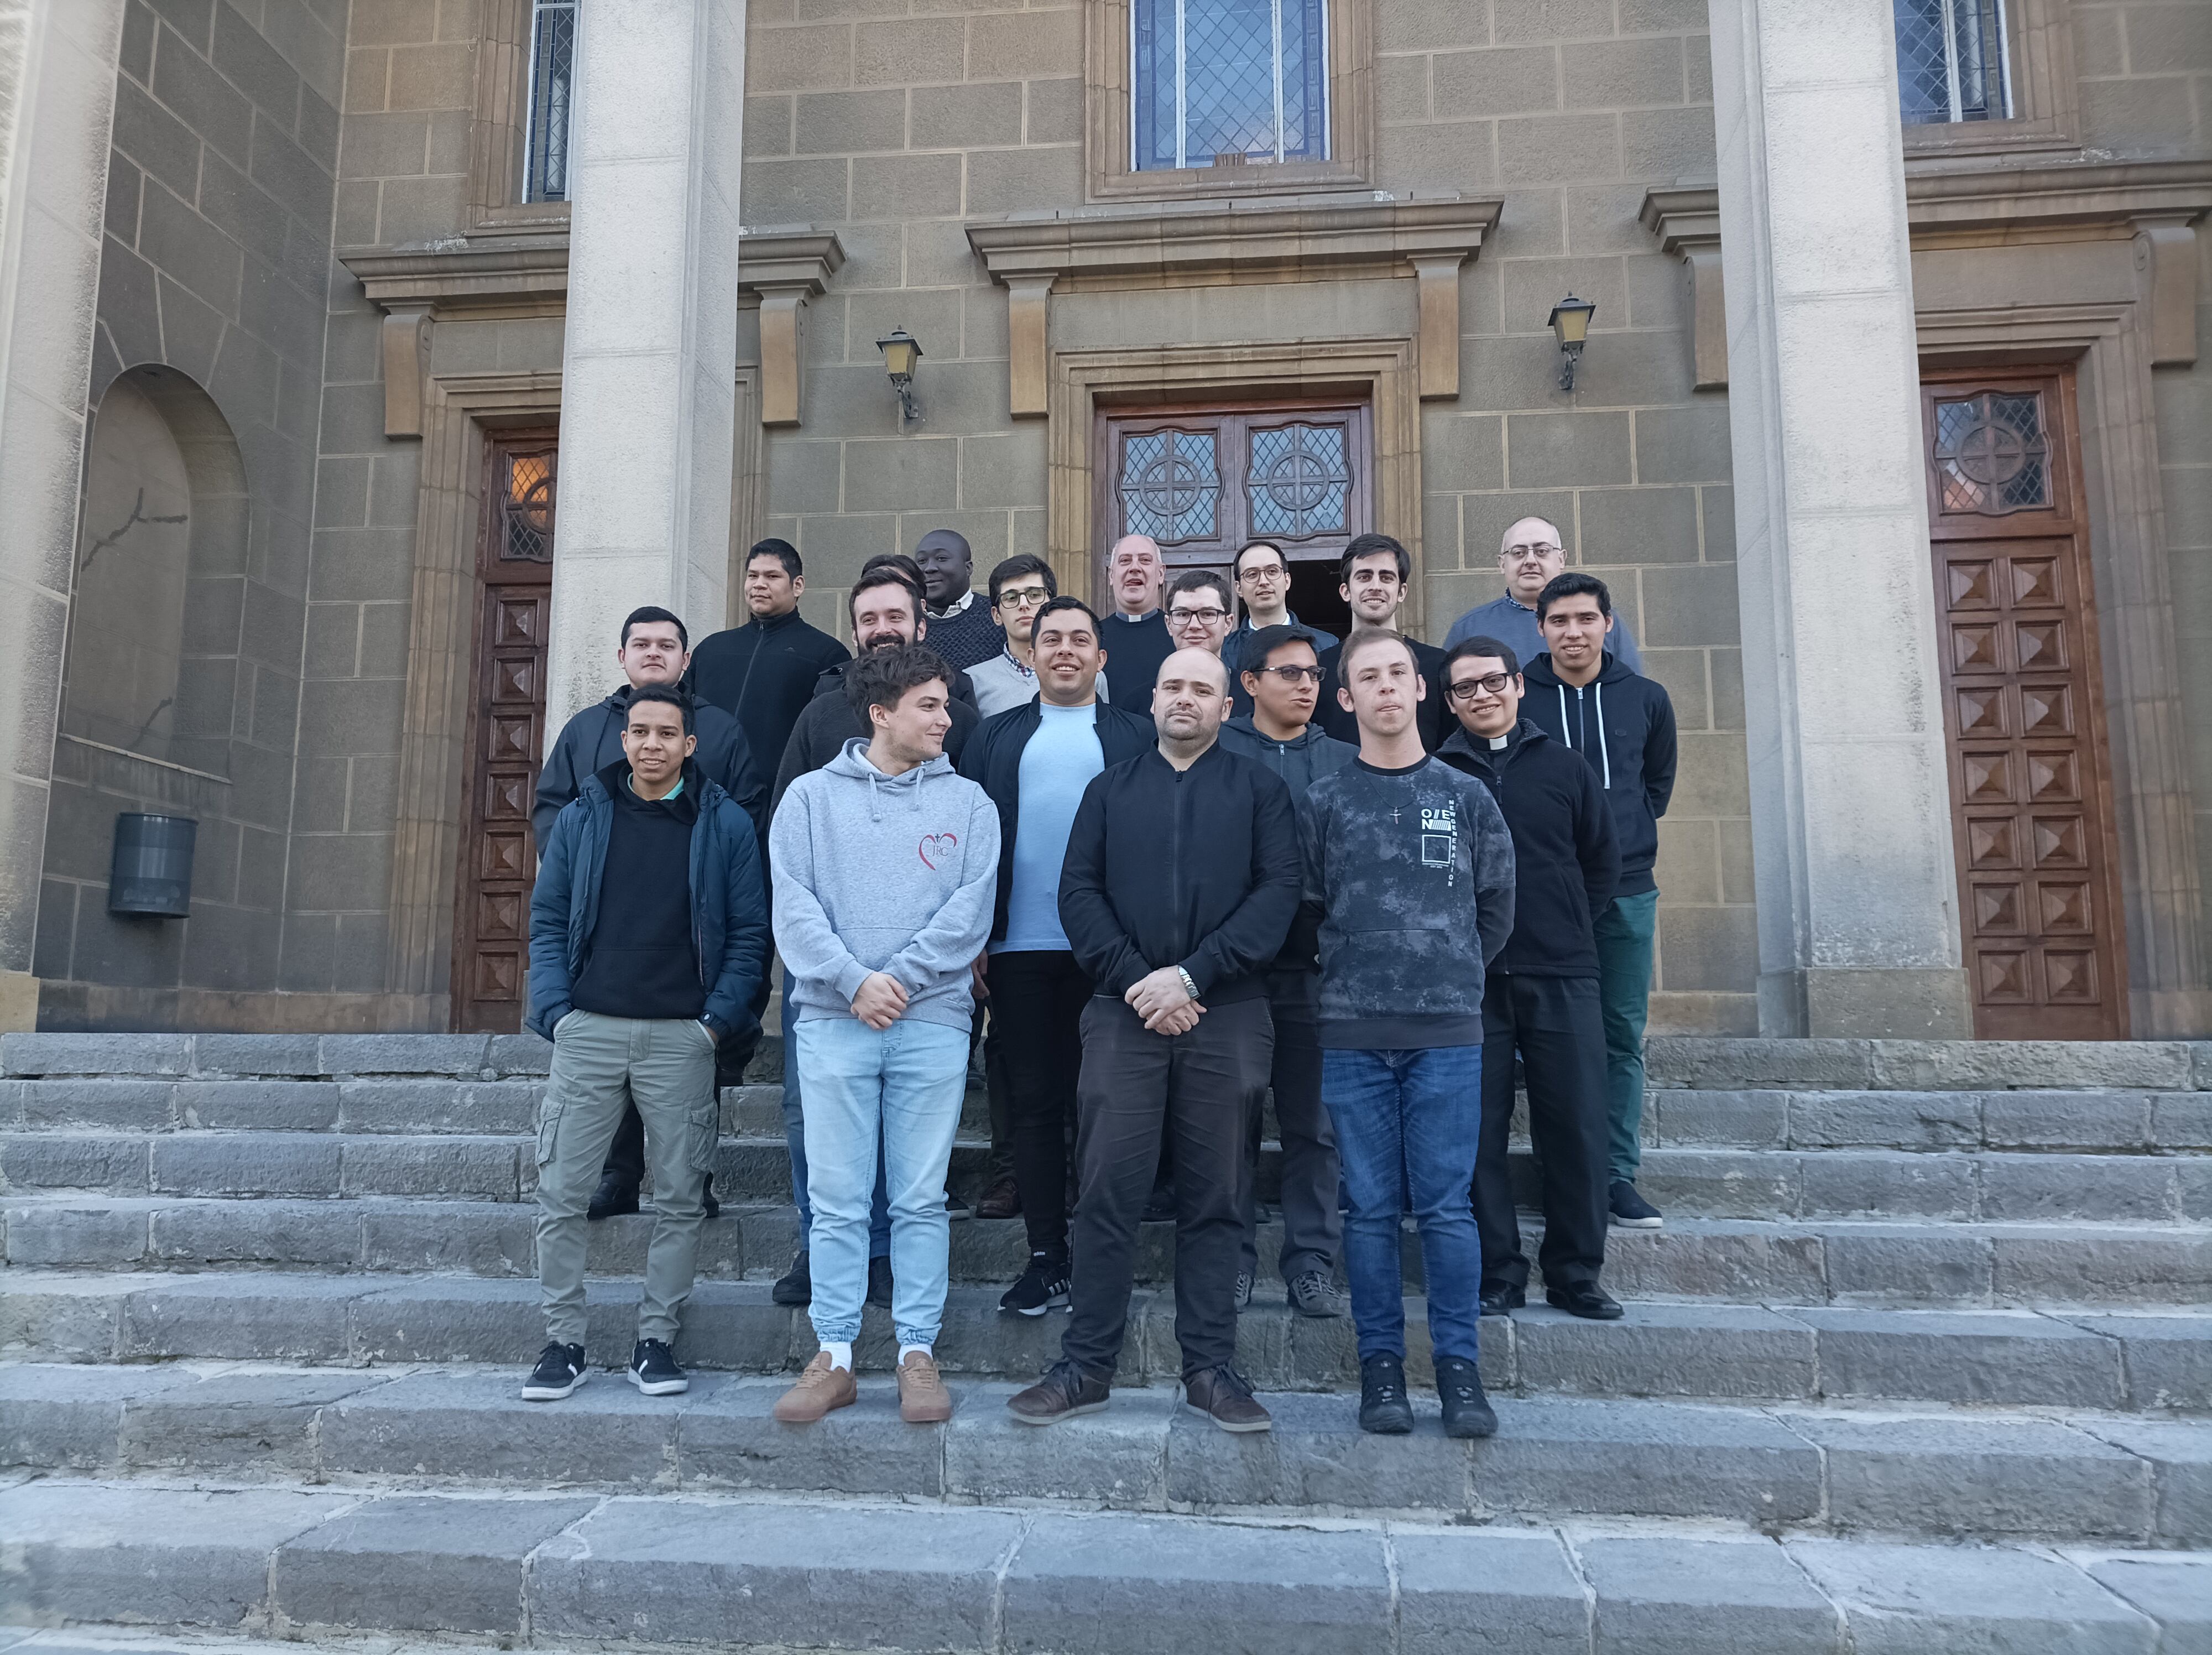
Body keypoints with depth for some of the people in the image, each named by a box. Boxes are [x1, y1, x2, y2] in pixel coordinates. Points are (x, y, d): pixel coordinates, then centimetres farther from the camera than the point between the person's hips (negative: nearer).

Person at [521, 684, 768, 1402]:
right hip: (589, 1031, 1)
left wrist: (719, 1019, -6)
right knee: (561, 1193, 2)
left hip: (681, 1037, -1)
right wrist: (556, 1009, -3)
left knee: (681, 1197, 4)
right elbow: (548, 921, 10)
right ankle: (563, 1342, 16)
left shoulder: (725, 825, 4)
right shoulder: (581, 818, 9)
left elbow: (749, 932, 4)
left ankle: (655, 1340, 18)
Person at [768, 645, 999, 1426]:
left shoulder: (968, 803, 9)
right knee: (836, 1199, 3)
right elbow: (793, 906, -1)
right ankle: (834, 1356, 13)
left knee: (922, 1199, 4)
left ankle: (918, 1353, 14)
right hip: (832, 1019, 0)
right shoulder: (812, 796, 8)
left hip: (932, 1019, 0)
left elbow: (970, 911, -2)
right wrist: (854, 980, -13)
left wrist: (898, 977, -11)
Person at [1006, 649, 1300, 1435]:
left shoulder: (1259, 788, 10)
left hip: (1226, 1017, -1)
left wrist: (1191, 975, -12)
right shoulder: (1111, 789, 15)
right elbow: (1078, 892, 6)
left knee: (1214, 1198, 5)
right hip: (1124, 1015, 1)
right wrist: (1135, 979, -9)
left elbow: (1278, 890, -3)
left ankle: (1210, 1368, 15)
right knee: (1107, 1192, 0)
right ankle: (1086, 1366, 10)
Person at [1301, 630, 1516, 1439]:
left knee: (1446, 1205, 0)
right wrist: (1359, 974, 6)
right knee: (1371, 1206, 5)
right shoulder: (1322, 801, 6)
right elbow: (1305, 909, 9)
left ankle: (1458, 1364, 11)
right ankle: (1381, 1363, 14)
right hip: (1352, 1031, 0)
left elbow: (1497, 908, 15)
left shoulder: (1467, 796, 9)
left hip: (1448, 1031, 0)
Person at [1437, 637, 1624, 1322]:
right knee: (1480, 1133, 3)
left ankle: (1576, 1275, 17)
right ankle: (1497, 1274, 15)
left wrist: (1569, 929, 9)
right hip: (1469, 980, -1)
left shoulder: (1564, 767, 8)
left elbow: (1602, 859, 15)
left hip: (1560, 978, 1)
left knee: (1578, 1128, 3)